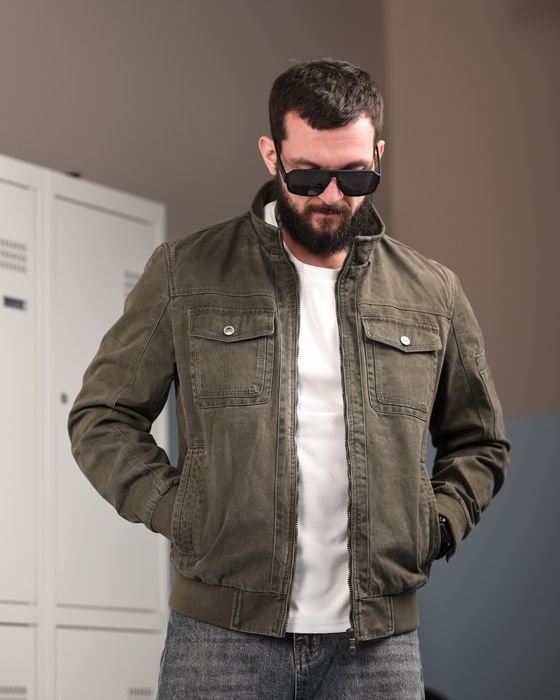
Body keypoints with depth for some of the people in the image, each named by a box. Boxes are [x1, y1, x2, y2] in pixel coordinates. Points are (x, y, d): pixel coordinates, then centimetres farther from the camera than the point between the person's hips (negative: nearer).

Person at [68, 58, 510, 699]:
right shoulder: (185, 274, 4)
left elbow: (478, 443, 21)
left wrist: (434, 526, 4)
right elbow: (101, 417, 6)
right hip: (221, 635, -1)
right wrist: (178, 512, -6)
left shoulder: (433, 294, 10)